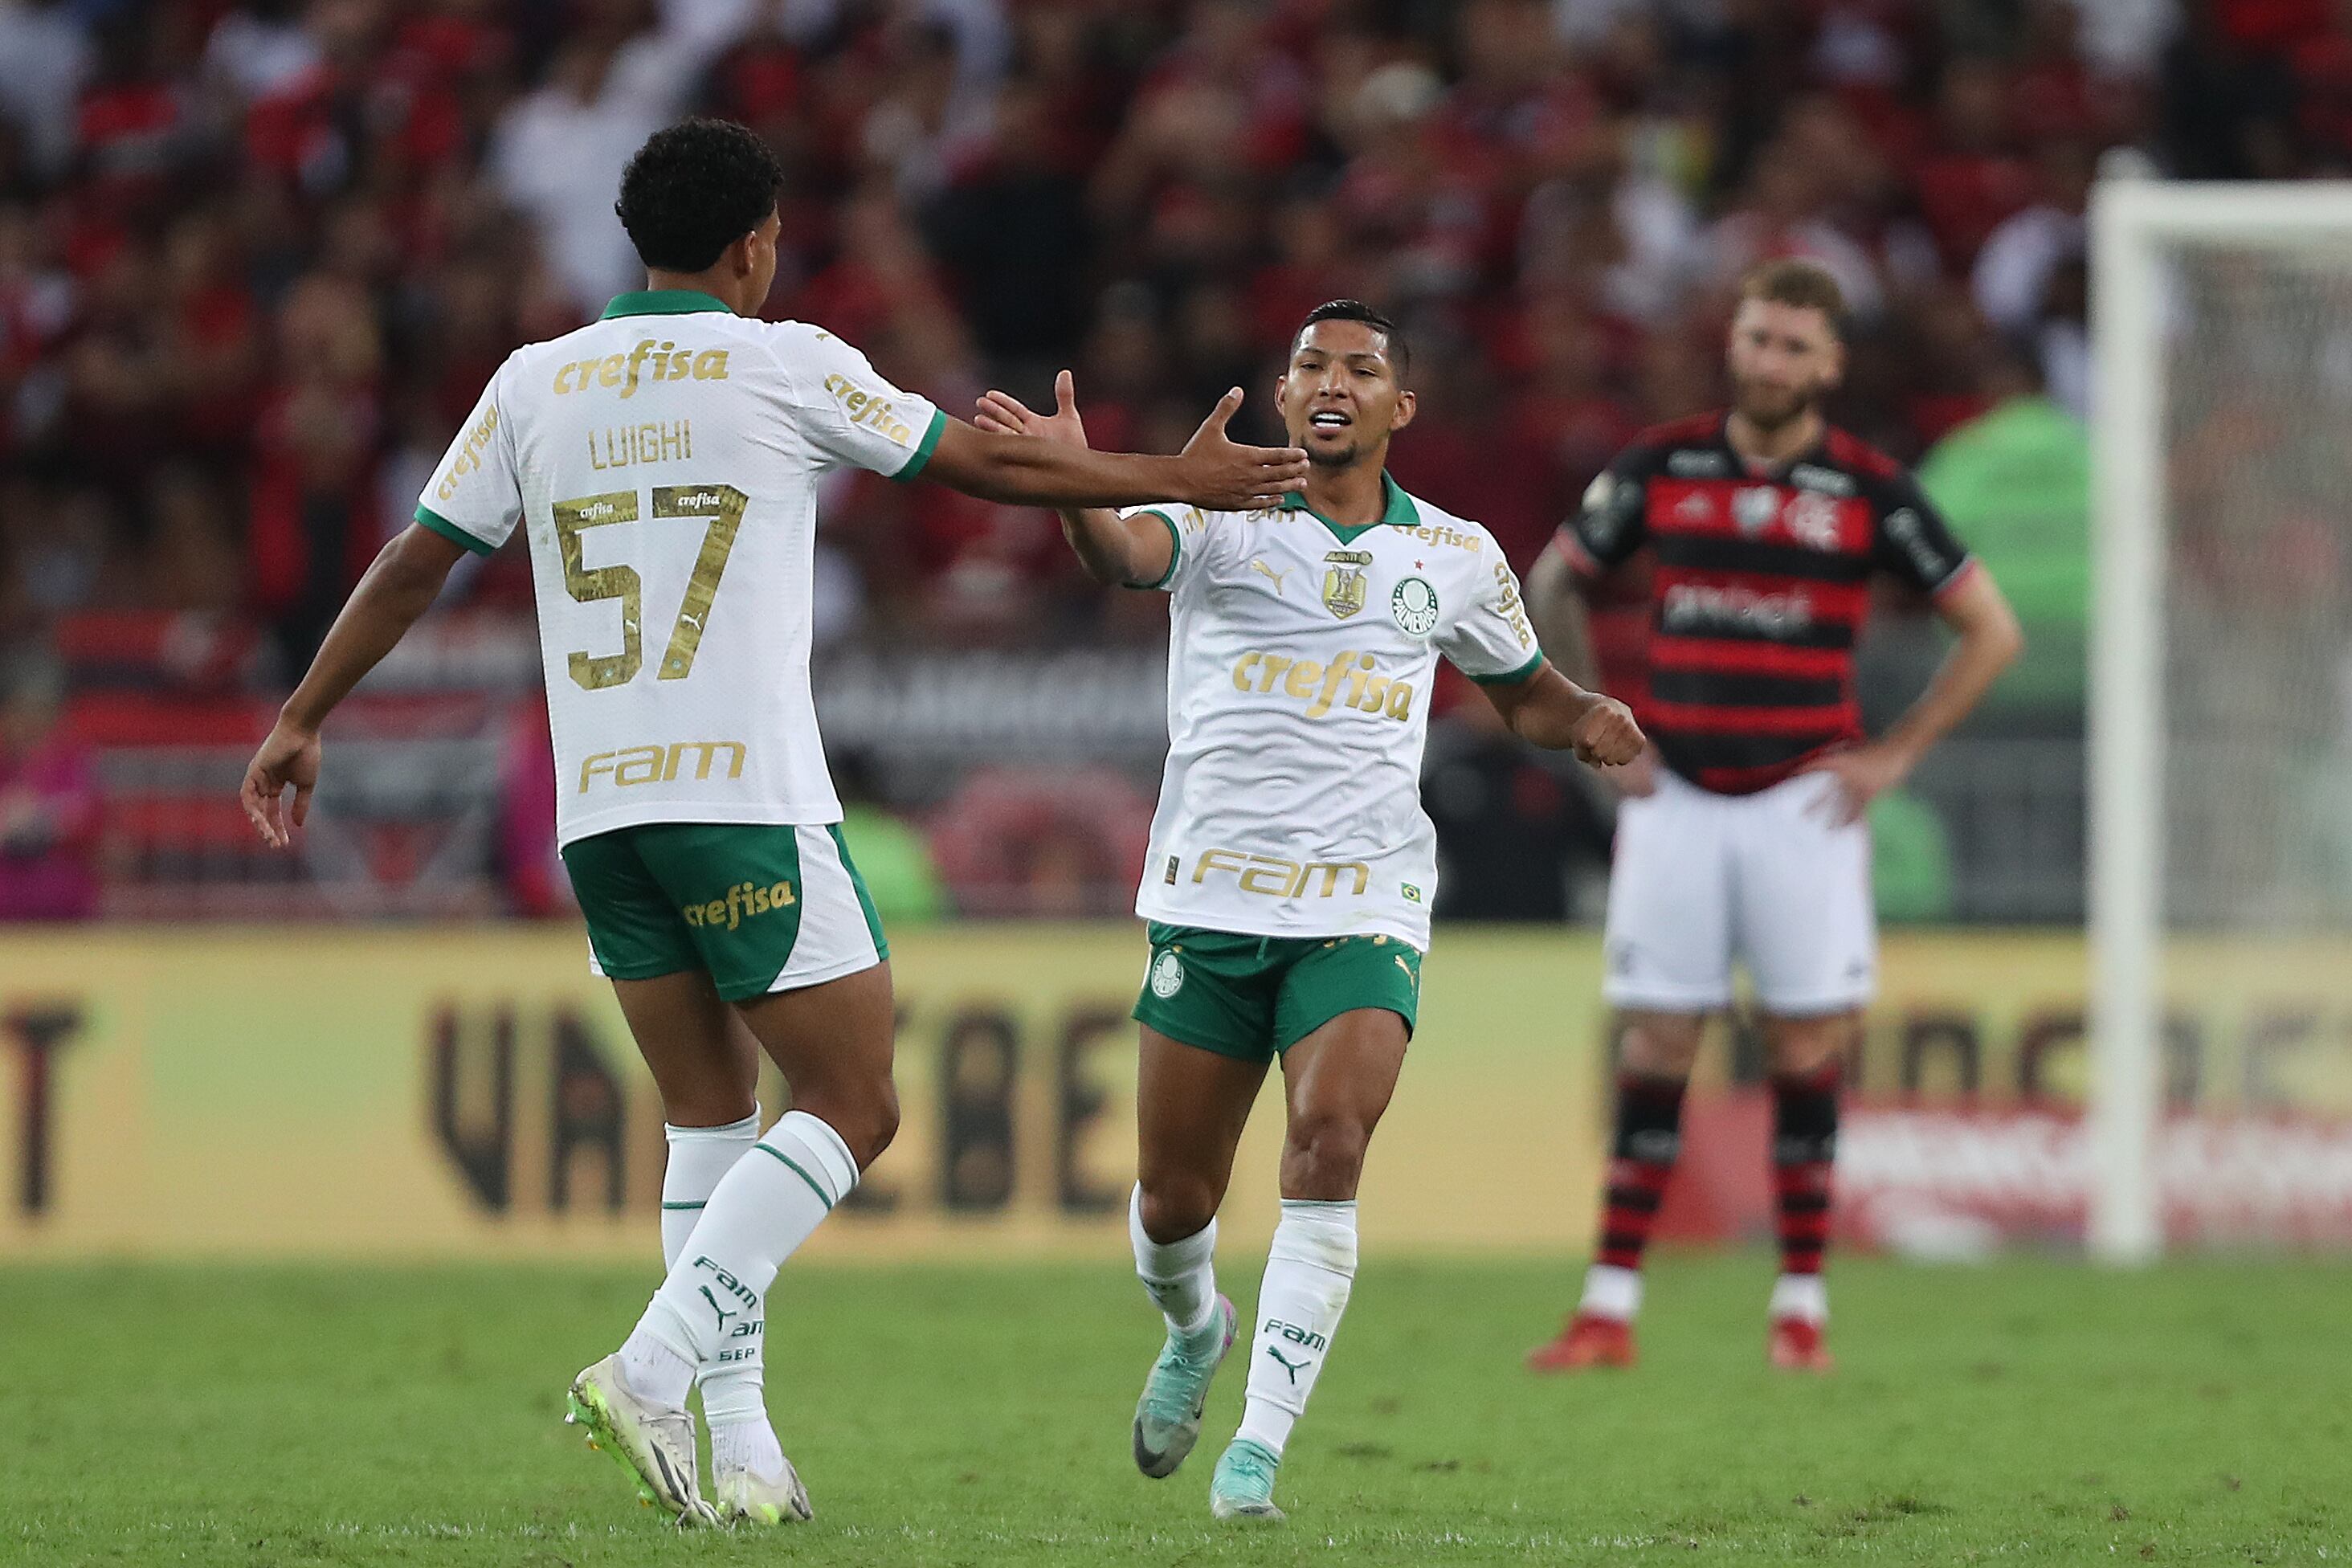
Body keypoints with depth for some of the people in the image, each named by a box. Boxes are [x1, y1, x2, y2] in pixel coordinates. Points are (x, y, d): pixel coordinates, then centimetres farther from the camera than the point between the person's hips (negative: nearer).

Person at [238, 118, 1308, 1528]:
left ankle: (739, 1452, 6)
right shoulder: (787, 364, 0)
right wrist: (1181, 482, 18)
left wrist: (303, 722, 23)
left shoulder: (535, 383, 10)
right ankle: (651, 1371, -15)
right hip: (750, 799, -5)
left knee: (712, 1118, 14)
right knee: (854, 1108, 1)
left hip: (597, 806, 5)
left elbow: (414, 563, 12)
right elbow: (989, 465, 7)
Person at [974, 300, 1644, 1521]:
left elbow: (1525, 692, 24)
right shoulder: (1222, 518, -1)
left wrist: (1588, 722, 0)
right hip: (1209, 901, 0)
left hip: (1363, 906, 0)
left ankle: (1259, 1446, -17)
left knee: (1328, 1147, -23)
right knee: (1174, 1199, 5)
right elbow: (1125, 553, -24)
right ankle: (1196, 1331, 41)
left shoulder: (1457, 558, 8)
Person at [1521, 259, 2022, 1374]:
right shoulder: (1661, 468, 3)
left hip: (1803, 802, -1)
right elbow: (1552, 583, 17)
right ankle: (1610, 1308, 2)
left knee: (1806, 1051, -2)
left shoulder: (1870, 491, -2)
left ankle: (1801, 1306, 7)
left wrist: (1895, 755, 0)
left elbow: (1990, 630, 5)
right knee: (1653, 1051, -1)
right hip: (1675, 798, 1)